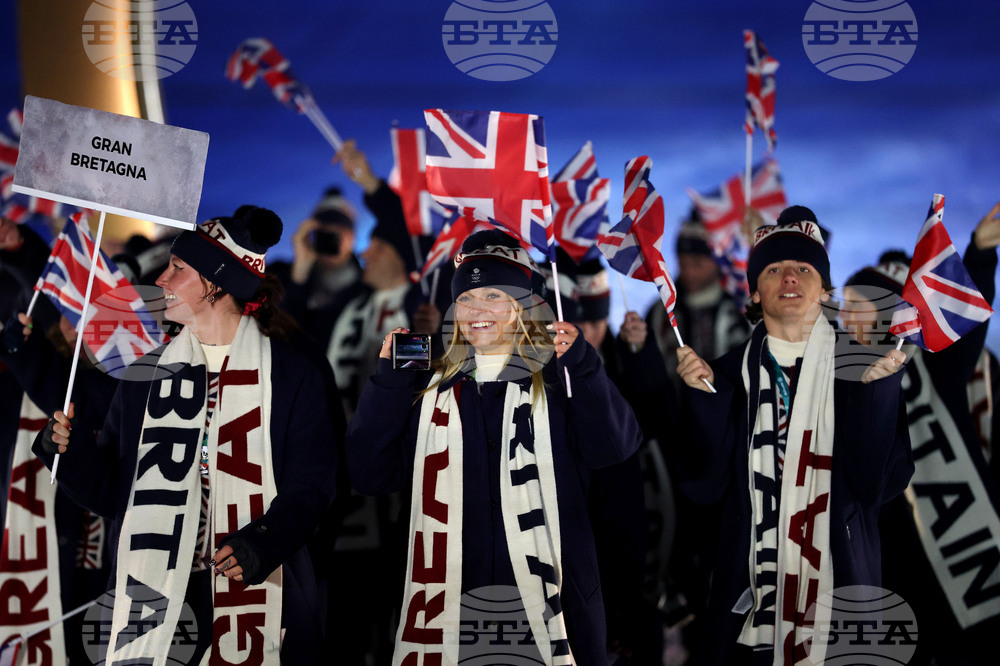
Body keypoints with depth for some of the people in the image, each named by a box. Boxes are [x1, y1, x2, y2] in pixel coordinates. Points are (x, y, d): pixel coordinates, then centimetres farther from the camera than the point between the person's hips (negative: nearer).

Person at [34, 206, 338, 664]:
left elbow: (309, 482, -7)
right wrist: (72, 450, -7)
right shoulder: (148, 375, 12)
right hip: (154, 594, 3)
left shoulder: (292, 374, 0)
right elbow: (111, 489, 12)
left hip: (256, 597, -3)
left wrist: (261, 544, -22)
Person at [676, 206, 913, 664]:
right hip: (750, 581, 1)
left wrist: (877, 388, -17)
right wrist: (705, 398, -14)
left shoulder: (859, 365, -1)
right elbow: (706, 484, -4)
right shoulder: (733, 372, 3)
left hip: (839, 581, -1)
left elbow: (881, 482, -9)